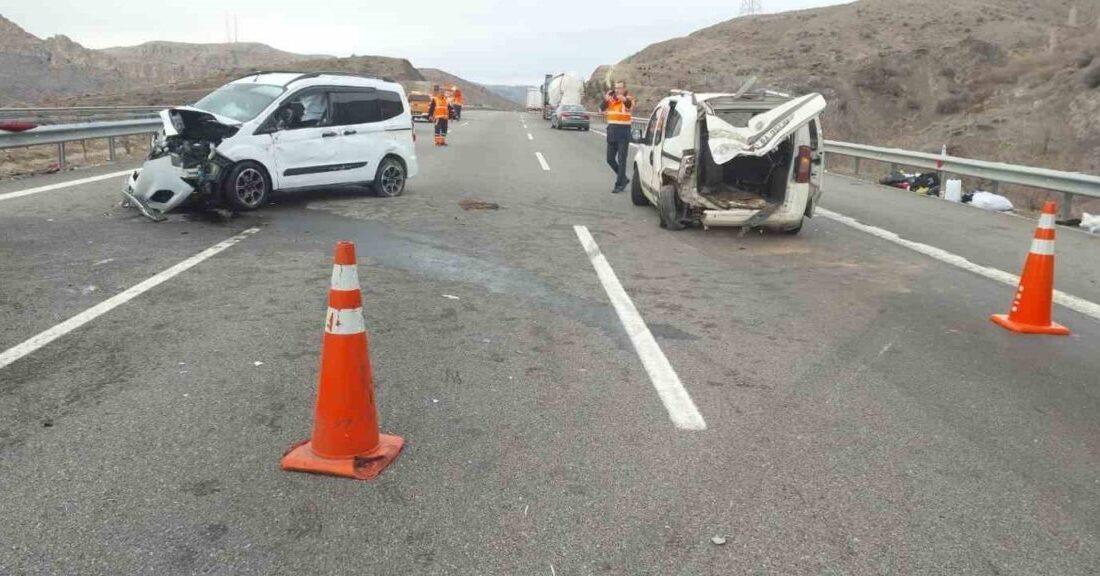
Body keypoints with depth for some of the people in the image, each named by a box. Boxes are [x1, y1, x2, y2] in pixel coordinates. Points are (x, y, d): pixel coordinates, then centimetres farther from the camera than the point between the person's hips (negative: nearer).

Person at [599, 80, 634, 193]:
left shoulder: (628, 99, -4)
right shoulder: (611, 99, 11)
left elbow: (629, 106, -26)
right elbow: (602, 108, 2)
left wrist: (624, 99, -47)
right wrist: (606, 99, -16)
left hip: (623, 132, -6)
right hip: (612, 132, 6)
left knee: (621, 160, -5)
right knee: (610, 159, 11)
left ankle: (620, 184, 1)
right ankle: (623, 179, 27)